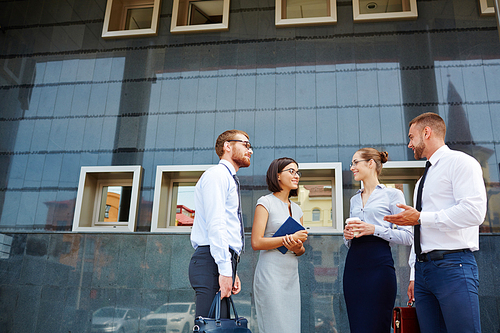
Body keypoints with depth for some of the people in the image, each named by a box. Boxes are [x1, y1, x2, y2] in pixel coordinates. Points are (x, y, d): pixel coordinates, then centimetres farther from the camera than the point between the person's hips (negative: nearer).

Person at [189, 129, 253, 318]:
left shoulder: (229, 180, 26)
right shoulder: (217, 175, -4)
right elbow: (215, 225, -16)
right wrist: (225, 270, -21)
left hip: (224, 262, 10)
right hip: (212, 262, -10)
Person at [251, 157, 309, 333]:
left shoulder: (297, 209, 16)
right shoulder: (266, 202, -4)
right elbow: (256, 243, -13)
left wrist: (297, 248, -6)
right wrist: (291, 238, -12)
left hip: (292, 277, 7)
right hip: (271, 275, -6)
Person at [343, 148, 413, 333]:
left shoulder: (392, 194, 2)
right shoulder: (354, 199, 20)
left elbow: (407, 236, -5)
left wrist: (375, 229, -15)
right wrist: (347, 235, 3)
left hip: (379, 264, -6)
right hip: (353, 265, 6)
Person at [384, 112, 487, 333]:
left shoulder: (460, 162, -2)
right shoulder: (423, 181, 24)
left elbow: (474, 212, -17)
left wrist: (420, 217, -13)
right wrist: (414, 275, 18)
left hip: (453, 264, -8)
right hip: (423, 267, 8)